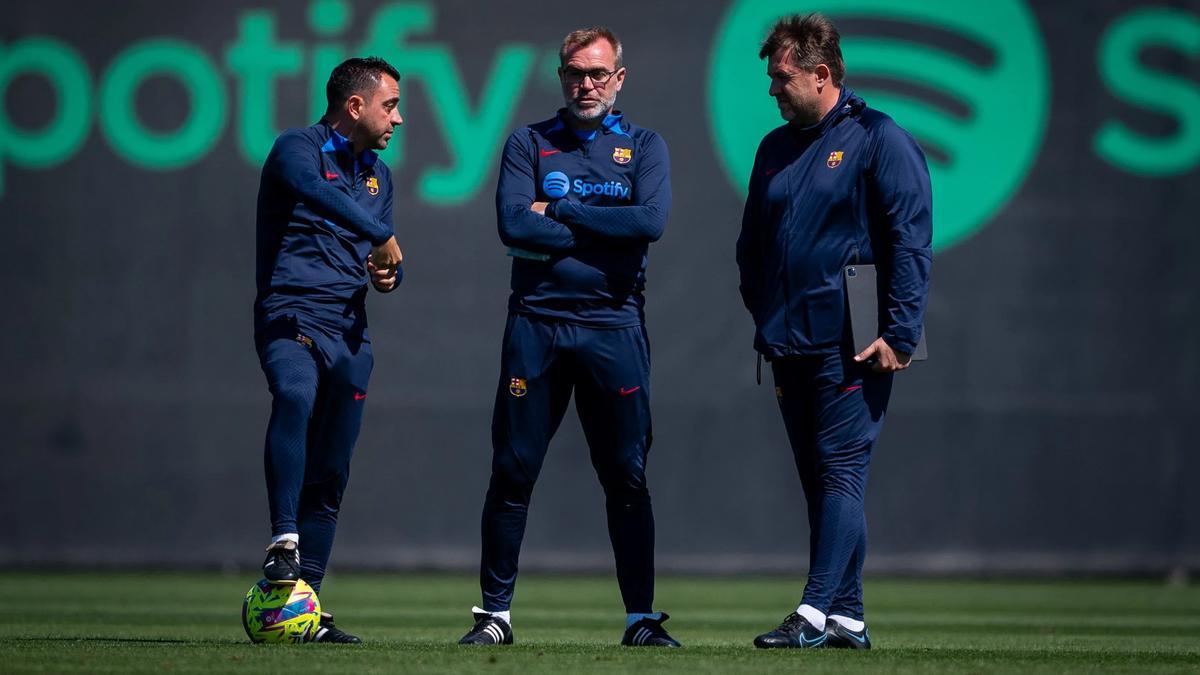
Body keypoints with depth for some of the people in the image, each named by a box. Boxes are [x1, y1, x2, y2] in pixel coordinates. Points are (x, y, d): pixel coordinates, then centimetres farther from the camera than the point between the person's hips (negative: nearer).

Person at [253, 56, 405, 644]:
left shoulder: (378, 175, 21)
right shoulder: (298, 147, -4)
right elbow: (312, 189, -28)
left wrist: (388, 274, 4)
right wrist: (381, 236, -32)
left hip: (349, 331, 7)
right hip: (291, 316, -7)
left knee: (329, 479, 4)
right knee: (295, 396, -38)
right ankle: (284, 542, -40)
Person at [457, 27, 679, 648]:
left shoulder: (643, 147, 10)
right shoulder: (529, 144, 9)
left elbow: (651, 221, -9)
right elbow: (514, 225, -7)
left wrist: (559, 212, -7)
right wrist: (604, 232, -5)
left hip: (613, 326, 0)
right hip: (536, 323, 0)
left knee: (627, 478, 0)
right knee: (513, 473, 0)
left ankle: (642, 617, 4)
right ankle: (494, 614, 7)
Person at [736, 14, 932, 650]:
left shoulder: (878, 140, -5)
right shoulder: (775, 149, 17)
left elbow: (911, 243, -10)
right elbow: (751, 246, 25)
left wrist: (899, 335, -16)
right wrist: (765, 321, 14)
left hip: (850, 348, -7)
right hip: (790, 346, 8)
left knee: (841, 474, -11)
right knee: (819, 483, 8)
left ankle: (815, 613, -18)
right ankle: (847, 617, 11)